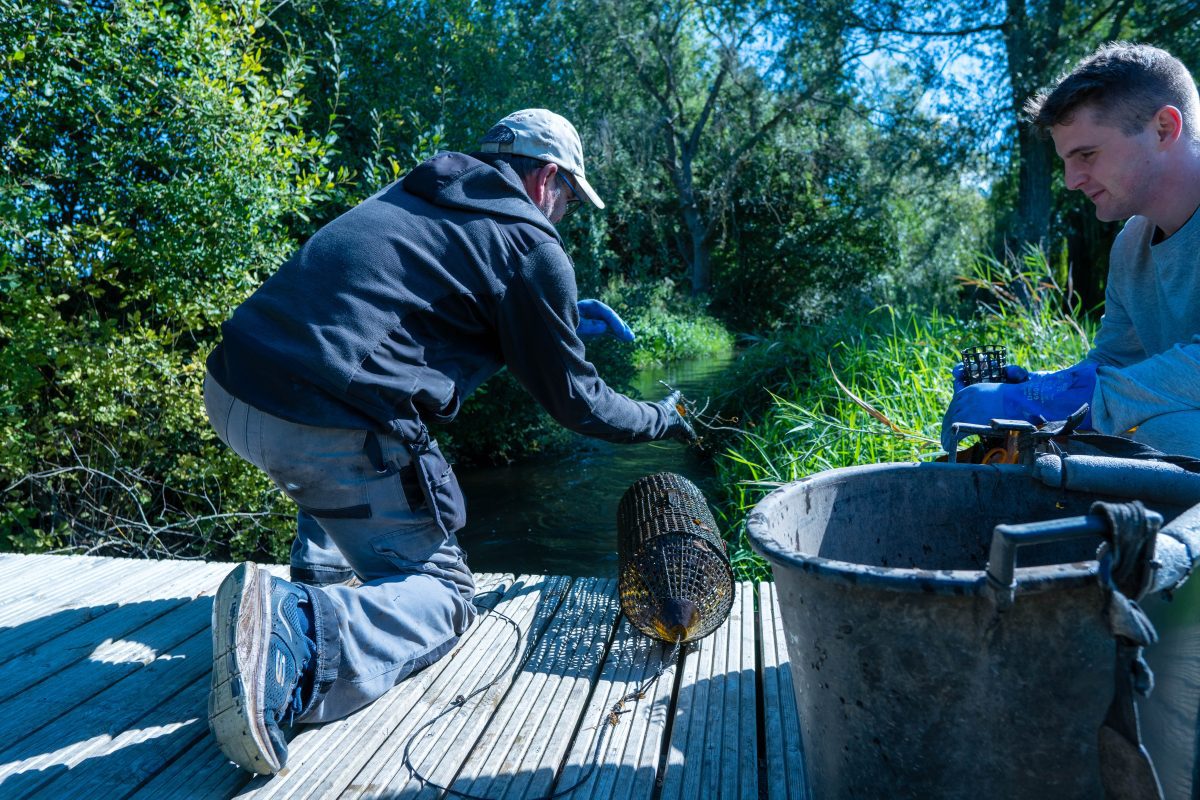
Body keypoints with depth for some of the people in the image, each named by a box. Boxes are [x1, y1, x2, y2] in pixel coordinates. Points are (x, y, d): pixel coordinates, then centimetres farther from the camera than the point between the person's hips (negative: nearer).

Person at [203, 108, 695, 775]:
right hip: (334, 428, -8)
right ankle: (300, 633, -18)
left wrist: (564, 318, 40)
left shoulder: (413, 194, 22)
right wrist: (660, 419, 26)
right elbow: (573, 400, 8)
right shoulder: (531, 246, 1)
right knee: (442, 594, 8)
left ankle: (322, 576, 25)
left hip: (229, 391, 9)